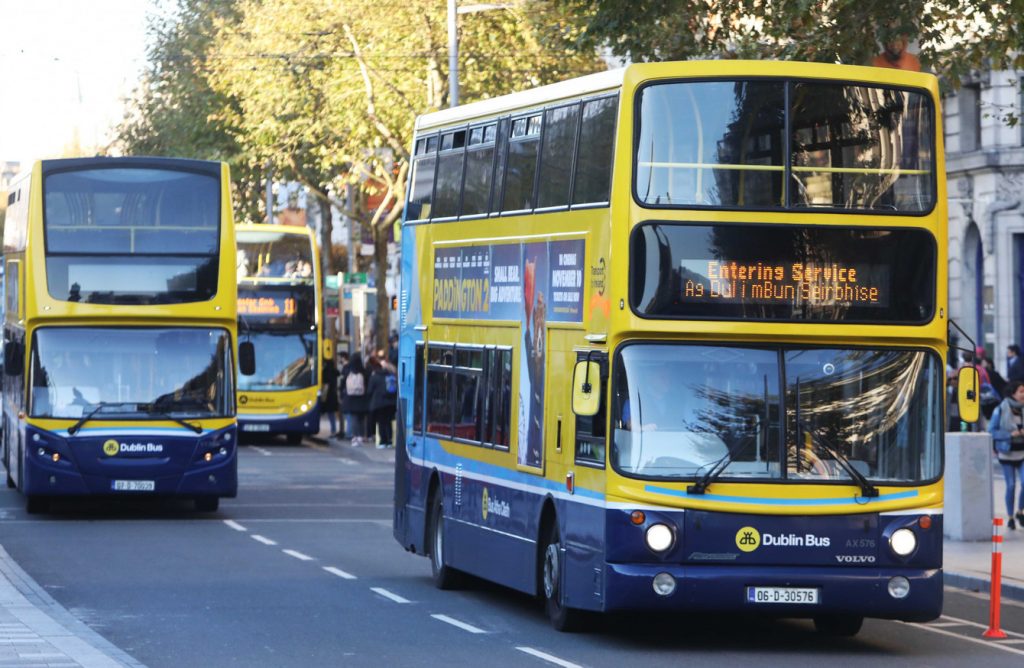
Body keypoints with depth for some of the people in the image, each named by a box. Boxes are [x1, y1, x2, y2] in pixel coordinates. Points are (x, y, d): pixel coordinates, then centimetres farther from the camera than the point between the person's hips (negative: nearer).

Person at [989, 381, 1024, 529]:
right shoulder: (1001, 410, -8)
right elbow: (992, 431, -7)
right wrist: (1010, 434, -17)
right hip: (1007, 453, -2)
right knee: (1011, 485, 1)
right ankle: (1010, 518, 16)